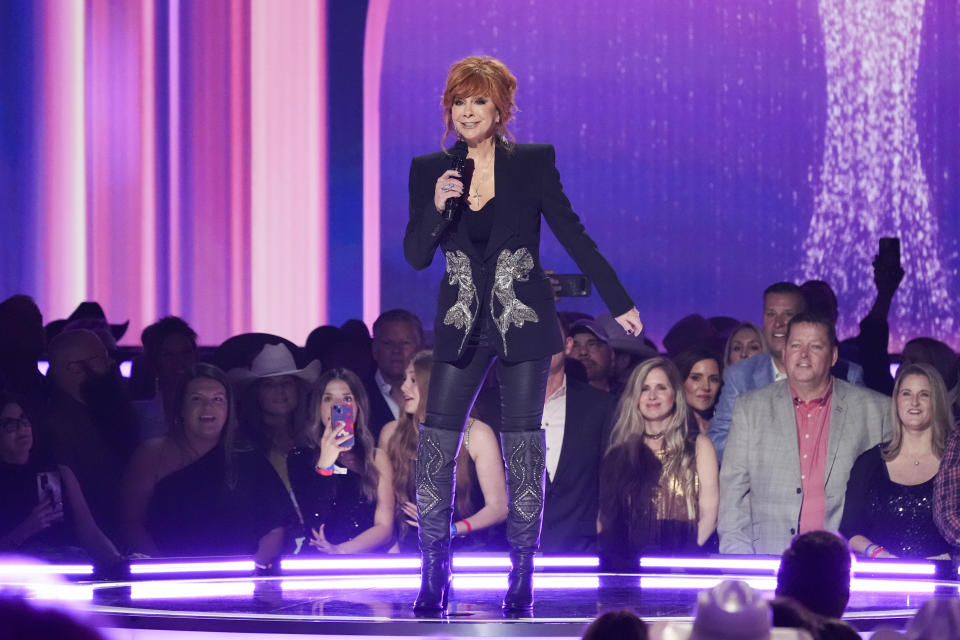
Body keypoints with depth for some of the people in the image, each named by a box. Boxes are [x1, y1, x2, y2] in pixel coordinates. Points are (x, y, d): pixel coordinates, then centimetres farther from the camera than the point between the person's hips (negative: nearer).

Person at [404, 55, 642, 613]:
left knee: (524, 450, -1)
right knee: (435, 448, -5)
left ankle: (522, 579, 7)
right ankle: (434, 578, 4)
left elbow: (574, 236, -1)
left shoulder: (533, 164, -2)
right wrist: (437, 207, -17)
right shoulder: (430, 171, 3)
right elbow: (416, 256, 1)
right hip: (462, 326, 2)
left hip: (522, 322, -2)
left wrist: (620, 302, -2)